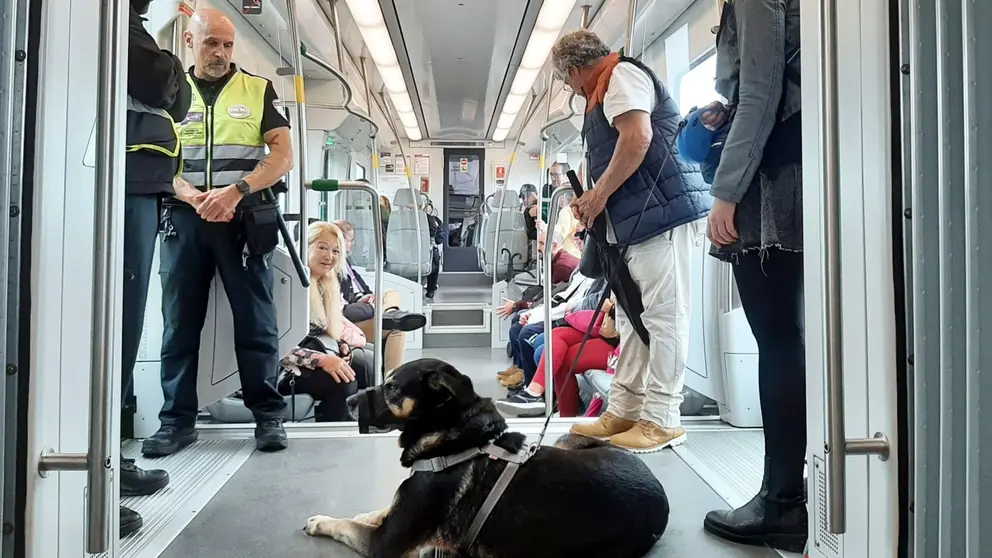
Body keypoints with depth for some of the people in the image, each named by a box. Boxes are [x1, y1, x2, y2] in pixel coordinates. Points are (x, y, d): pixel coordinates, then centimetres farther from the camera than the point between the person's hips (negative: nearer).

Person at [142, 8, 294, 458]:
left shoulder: (257, 90, 8)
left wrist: (235, 191, -15)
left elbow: (283, 155, 0)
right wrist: (196, 199, -13)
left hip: (245, 219, -2)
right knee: (180, 322, 4)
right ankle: (177, 419, 14)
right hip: (184, 218, 2)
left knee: (255, 321, 0)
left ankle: (268, 415, 8)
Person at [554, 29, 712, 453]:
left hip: (662, 212, -11)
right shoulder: (606, 89, 27)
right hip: (640, 219, 11)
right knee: (632, 318, 9)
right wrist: (594, 200, 14)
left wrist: (599, 194, -10)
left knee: (662, 315, -7)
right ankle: (624, 411, 16)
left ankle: (661, 419, -1)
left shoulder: (621, 74, -2)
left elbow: (638, 138, -18)